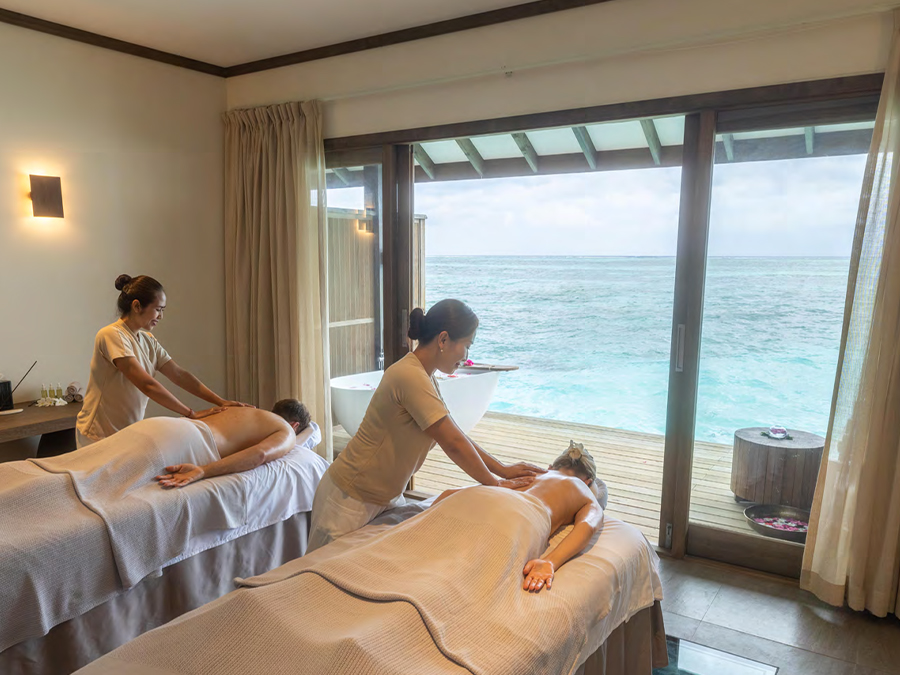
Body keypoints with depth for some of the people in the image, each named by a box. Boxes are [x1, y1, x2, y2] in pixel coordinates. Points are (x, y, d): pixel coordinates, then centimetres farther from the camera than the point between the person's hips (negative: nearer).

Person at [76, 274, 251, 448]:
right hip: (99, 436, -7)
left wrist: (221, 402, -5)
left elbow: (180, 375, 3)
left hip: (128, 433, 7)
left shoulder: (148, 340, 5)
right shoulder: (111, 335, -19)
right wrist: (192, 413, -23)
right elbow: (147, 385, -26)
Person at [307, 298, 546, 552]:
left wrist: (502, 469, 3)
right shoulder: (410, 376, -27)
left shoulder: (423, 376, 3)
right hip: (352, 500, -9)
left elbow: (455, 435, 7)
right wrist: (494, 483, -11)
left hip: (385, 495, 9)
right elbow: (453, 444, -23)